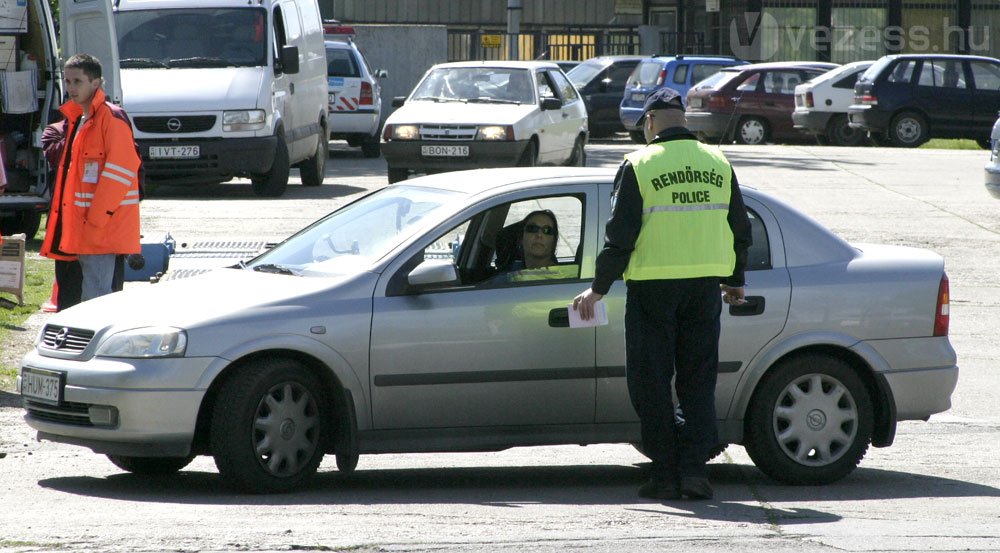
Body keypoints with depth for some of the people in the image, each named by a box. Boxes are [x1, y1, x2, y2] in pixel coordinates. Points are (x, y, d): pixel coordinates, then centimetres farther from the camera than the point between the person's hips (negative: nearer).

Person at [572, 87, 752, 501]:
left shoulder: (640, 165, -5)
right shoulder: (717, 163, 9)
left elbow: (620, 234, -7)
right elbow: (740, 230, 15)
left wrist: (598, 289, 2)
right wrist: (735, 281, 29)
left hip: (653, 283, -4)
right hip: (705, 284, 4)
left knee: (652, 382, 4)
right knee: (698, 381, 9)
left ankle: (665, 471, 2)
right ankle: (695, 467, -1)